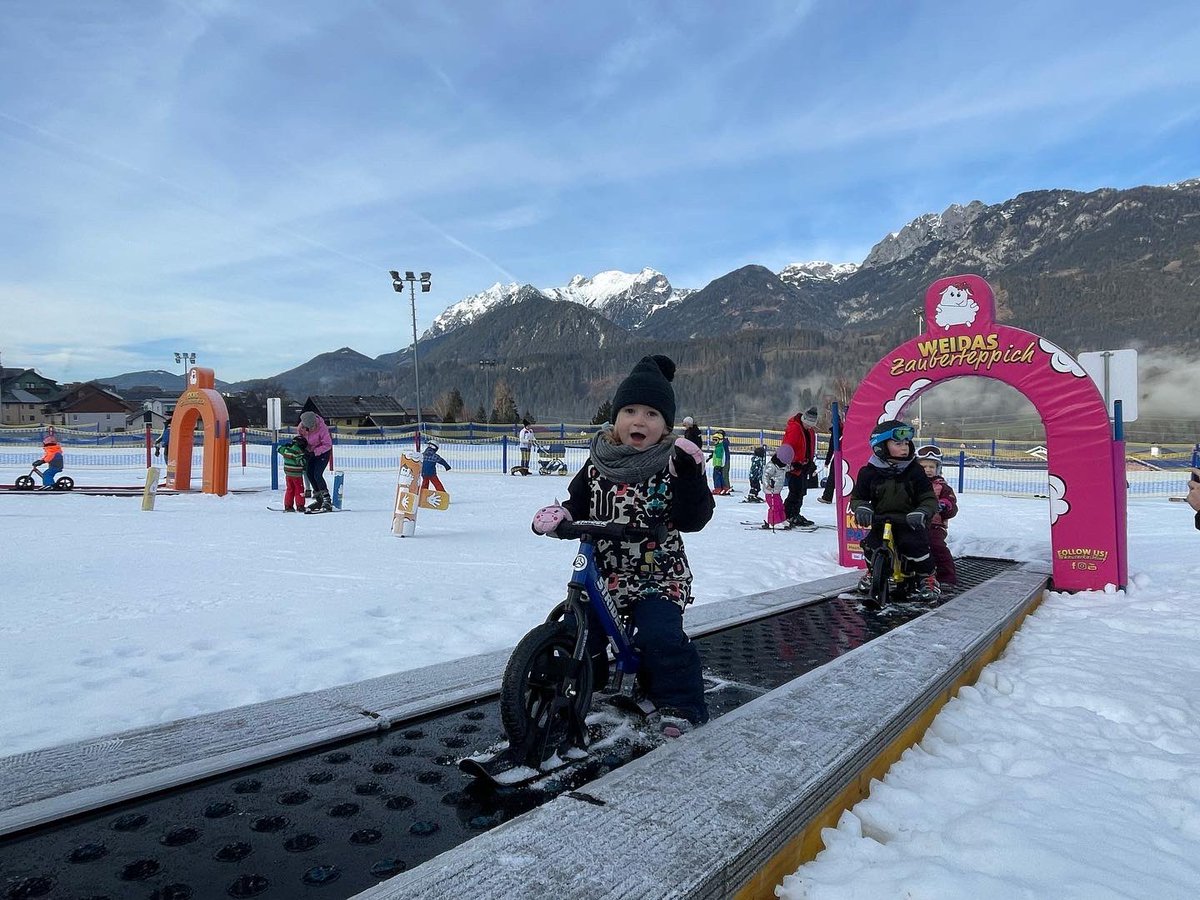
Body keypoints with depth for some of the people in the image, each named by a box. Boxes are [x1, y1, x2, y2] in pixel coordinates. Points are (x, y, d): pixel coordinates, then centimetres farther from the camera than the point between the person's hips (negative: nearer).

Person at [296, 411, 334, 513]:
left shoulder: (322, 428, -31)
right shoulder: (301, 427, -14)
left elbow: (328, 445, -25)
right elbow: (300, 434, 11)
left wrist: (314, 452, -28)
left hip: (323, 451, -7)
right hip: (312, 452, 7)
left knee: (317, 475, -17)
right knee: (310, 474, 4)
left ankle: (327, 500, -14)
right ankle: (318, 499, 16)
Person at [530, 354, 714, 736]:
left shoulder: (672, 464, -7)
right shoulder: (598, 463, 1)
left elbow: (692, 519, -14)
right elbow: (579, 504, 10)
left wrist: (690, 475, -26)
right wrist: (558, 515, -11)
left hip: (660, 576, -3)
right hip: (604, 573, 4)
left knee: (660, 637, -18)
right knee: (580, 632, 0)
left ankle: (679, 704, 5)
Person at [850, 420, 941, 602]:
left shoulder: (915, 471, -4)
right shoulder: (869, 472, -3)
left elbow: (929, 499, -2)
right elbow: (857, 497, 7)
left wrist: (921, 513, -23)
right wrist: (861, 509, -17)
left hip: (909, 523, -1)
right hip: (881, 522, 1)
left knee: (915, 544, -28)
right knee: (871, 544, -21)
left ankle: (928, 578, 0)